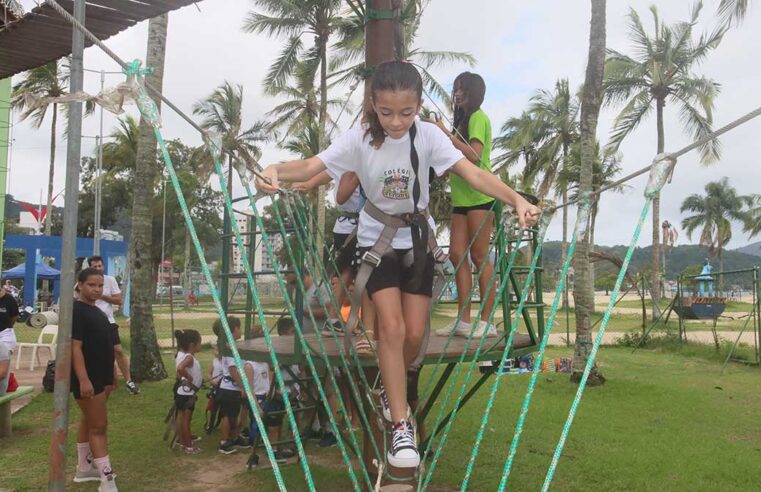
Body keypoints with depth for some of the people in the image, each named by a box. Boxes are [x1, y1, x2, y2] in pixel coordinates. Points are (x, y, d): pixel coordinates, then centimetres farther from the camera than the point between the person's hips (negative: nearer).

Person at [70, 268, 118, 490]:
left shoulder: (96, 311, 13)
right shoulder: (76, 311, -16)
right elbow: (75, 347, -22)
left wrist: (110, 374, 21)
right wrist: (83, 379, -27)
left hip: (101, 376, 9)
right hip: (87, 378, -9)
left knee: (89, 421, 18)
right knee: (98, 426, -8)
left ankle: (84, 468, 29)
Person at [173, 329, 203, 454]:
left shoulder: (181, 354, 5)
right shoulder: (189, 357, -23)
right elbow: (180, 368, -41)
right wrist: (189, 378, -27)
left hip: (182, 391, 9)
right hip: (187, 392, -9)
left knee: (182, 417, 18)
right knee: (186, 419, -1)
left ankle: (182, 441, 29)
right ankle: (188, 446, 7)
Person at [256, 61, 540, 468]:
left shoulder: (428, 135, -16)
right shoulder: (359, 139, -17)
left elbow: (473, 173, -25)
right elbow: (312, 166, -26)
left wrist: (516, 199, -40)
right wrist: (277, 170, -48)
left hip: (417, 239, 2)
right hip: (377, 240, -2)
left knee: (415, 335, 2)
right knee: (392, 328, -14)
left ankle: (392, 389, 34)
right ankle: (400, 428, -4)